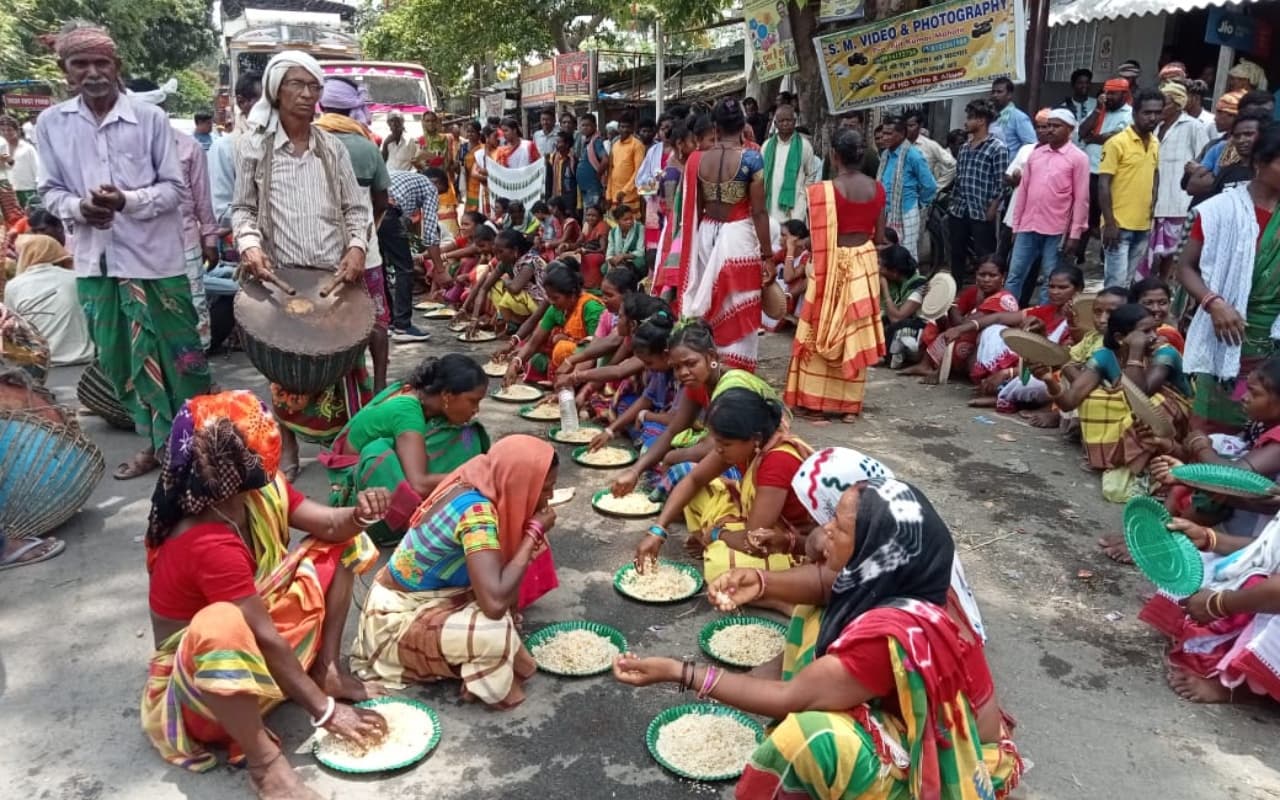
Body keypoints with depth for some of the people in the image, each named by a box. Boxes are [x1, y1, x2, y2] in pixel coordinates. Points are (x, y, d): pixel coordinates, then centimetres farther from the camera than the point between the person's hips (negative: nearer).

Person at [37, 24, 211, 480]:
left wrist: (129, 200, -19)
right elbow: (50, 190, 8)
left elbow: (174, 188, -2)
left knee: (175, 353, 3)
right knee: (121, 358, 11)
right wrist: (77, 207, -14)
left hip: (154, 257, -3)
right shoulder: (51, 123, 4)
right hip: (95, 261, 3)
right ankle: (154, 442, 25)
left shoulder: (151, 118, -3)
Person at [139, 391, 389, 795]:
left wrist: (359, 516, -33)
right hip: (203, 677, -9)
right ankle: (263, 759, -24)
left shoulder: (260, 489, -9)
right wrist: (325, 710, -26)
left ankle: (327, 670, 0)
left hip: (263, 637, 9)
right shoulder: (209, 544, -33)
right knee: (222, 626, -44)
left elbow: (331, 525, -8)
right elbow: (266, 638, -31)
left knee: (341, 545, 2)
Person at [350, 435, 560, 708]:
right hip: (396, 619, -9)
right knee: (493, 633, -31)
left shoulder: (474, 481, -6)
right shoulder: (476, 510, -30)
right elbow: (495, 603, -39)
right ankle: (489, 685, -1)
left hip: (427, 596, 9)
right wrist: (535, 531, -28)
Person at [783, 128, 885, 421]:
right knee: (856, 334, 10)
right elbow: (879, 237, 3)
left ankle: (816, 402, 11)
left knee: (822, 332, 7)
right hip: (864, 264, 4)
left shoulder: (823, 190, -14)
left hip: (832, 265, -4)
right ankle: (850, 404, 16)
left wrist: (809, 252, 10)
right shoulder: (876, 189, 0)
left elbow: (818, 237, -11)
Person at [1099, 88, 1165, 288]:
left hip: (1143, 226, 7)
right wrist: (1109, 223, -17)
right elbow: (1103, 185, -12)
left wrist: (1151, 213, 12)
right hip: (1119, 226, -7)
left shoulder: (1155, 144, 11)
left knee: (1128, 282, 13)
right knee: (1116, 282, -8)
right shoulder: (1117, 143, -10)